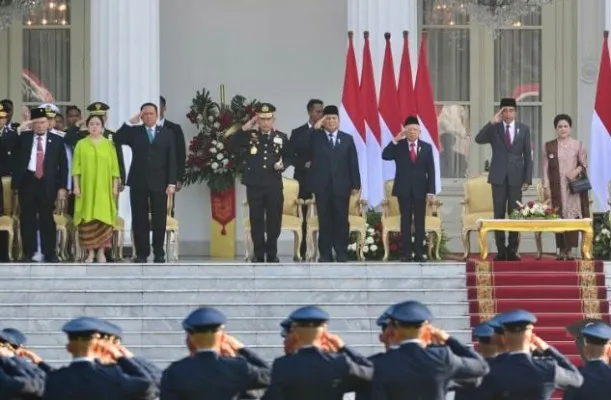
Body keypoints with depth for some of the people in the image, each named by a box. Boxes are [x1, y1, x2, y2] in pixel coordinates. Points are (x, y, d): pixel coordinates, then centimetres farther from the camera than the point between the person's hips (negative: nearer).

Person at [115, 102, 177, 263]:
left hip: (159, 183, -1)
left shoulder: (166, 134, 9)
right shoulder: (134, 132, 9)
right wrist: (131, 122, -10)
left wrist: (172, 183, -4)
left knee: (159, 219, 0)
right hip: (138, 183, 1)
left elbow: (171, 160, 4)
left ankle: (159, 253, 7)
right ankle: (142, 253, 5)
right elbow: (117, 139, -8)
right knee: (139, 219, 0)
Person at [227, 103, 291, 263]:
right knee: (256, 221, 3)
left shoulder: (282, 137, 5)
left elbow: (289, 157, 13)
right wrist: (245, 128, -12)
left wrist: (282, 165, -9)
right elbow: (231, 145, -9)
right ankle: (258, 254, 10)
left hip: (274, 185, 0)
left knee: (274, 220, 4)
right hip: (254, 185, 0)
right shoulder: (250, 136, 3)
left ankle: (272, 254, 14)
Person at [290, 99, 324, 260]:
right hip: (305, 181, 0)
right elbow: (291, 156, 3)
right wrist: (305, 164, -11)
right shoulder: (298, 133, 7)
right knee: (304, 218, 1)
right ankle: (304, 253, 3)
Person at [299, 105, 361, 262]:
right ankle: (325, 254, 5)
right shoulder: (315, 137, 6)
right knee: (324, 221, 2)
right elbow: (301, 148, -13)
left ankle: (342, 253, 6)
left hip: (341, 186, 0)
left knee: (341, 220, 0)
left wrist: (356, 184, 0)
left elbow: (353, 163, 6)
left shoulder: (347, 139, 9)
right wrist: (315, 129, -13)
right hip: (322, 186, 0)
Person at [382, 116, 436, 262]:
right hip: (404, 189, -1)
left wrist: (431, 191, -5)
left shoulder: (426, 147, 5)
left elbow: (431, 171, 2)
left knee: (420, 222, 1)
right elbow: (385, 156, -14)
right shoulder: (399, 146, 3)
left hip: (420, 189, 1)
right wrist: (395, 140, -22)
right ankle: (406, 253, 1)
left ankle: (419, 253, 3)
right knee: (405, 221, 0)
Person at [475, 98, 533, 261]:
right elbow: (479, 139, -15)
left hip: (516, 177, 0)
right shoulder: (494, 128, 3)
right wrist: (492, 122, -22)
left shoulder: (524, 129, 5)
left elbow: (527, 156, 6)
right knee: (499, 214, 0)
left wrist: (528, 179, -1)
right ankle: (501, 250, 4)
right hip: (498, 177, 0)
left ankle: (512, 250, 5)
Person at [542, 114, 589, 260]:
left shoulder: (578, 145, 5)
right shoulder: (549, 146, 7)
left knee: (572, 215, -7)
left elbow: (585, 164, 5)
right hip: (557, 187, 1)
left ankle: (570, 249, -6)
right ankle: (561, 249, 3)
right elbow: (546, 168, 6)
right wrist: (546, 187, -1)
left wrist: (577, 170, -15)